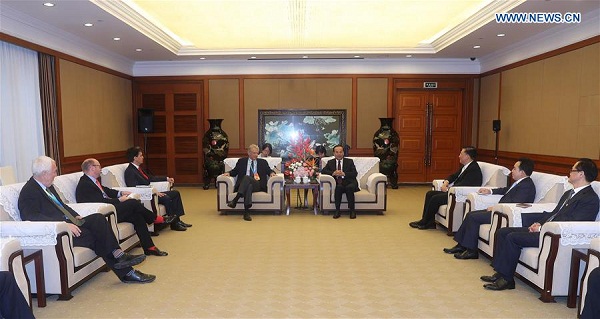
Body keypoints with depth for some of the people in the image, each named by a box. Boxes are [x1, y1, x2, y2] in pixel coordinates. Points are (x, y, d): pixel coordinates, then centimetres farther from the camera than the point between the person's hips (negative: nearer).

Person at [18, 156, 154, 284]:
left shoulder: (47, 186, 17)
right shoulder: (29, 192, -11)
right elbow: (33, 217, -24)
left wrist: (76, 216, 8)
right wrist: (64, 224, -29)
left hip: (67, 223, 8)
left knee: (98, 218, -16)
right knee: (94, 236, -22)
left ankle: (118, 255, -22)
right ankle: (126, 272, -15)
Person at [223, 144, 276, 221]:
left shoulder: (263, 162, 24)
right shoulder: (241, 161, 23)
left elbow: (269, 170, 17)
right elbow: (235, 171, 20)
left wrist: (271, 173, -8)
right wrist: (228, 173, -2)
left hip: (258, 185, 0)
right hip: (244, 185, 1)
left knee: (247, 177, -34)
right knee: (249, 187, -38)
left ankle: (235, 200, -46)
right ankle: (247, 211, -49)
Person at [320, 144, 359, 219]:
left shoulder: (349, 161, 14)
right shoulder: (330, 162, 17)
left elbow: (355, 174, 1)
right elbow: (323, 171, 2)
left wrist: (344, 174, -16)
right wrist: (333, 173, -15)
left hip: (349, 183, 0)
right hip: (337, 184, 0)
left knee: (349, 188, -34)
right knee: (338, 187, -33)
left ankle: (352, 211, -20)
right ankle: (337, 211, -23)